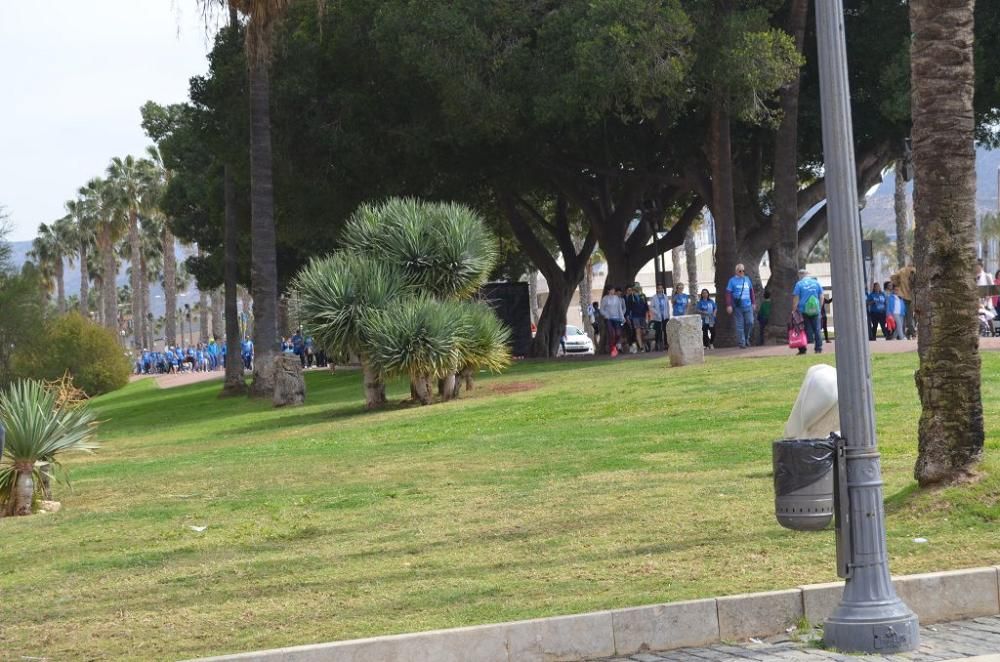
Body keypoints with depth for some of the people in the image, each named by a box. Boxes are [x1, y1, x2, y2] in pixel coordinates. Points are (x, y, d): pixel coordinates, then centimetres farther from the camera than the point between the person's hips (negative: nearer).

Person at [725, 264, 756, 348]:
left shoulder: (747, 279, 13)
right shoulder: (732, 281, -1)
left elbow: (751, 291, 20)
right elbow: (728, 293, -5)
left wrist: (753, 302, 17)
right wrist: (729, 305, -11)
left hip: (748, 306, 4)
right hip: (737, 307, -3)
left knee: (750, 322, -4)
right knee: (740, 325, -1)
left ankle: (747, 338, 17)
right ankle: (742, 343, 4)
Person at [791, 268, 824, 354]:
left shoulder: (799, 284, -2)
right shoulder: (816, 283, 8)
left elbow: (795, 299, -6)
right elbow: (821, 297, 9)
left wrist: (794, 310, -2)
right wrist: (819, 308, 17)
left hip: (803, 311, -2)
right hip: (815, 311, 2)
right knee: (817, 330, 7)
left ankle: (802, 349, 0)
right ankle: (819, 348, 6)